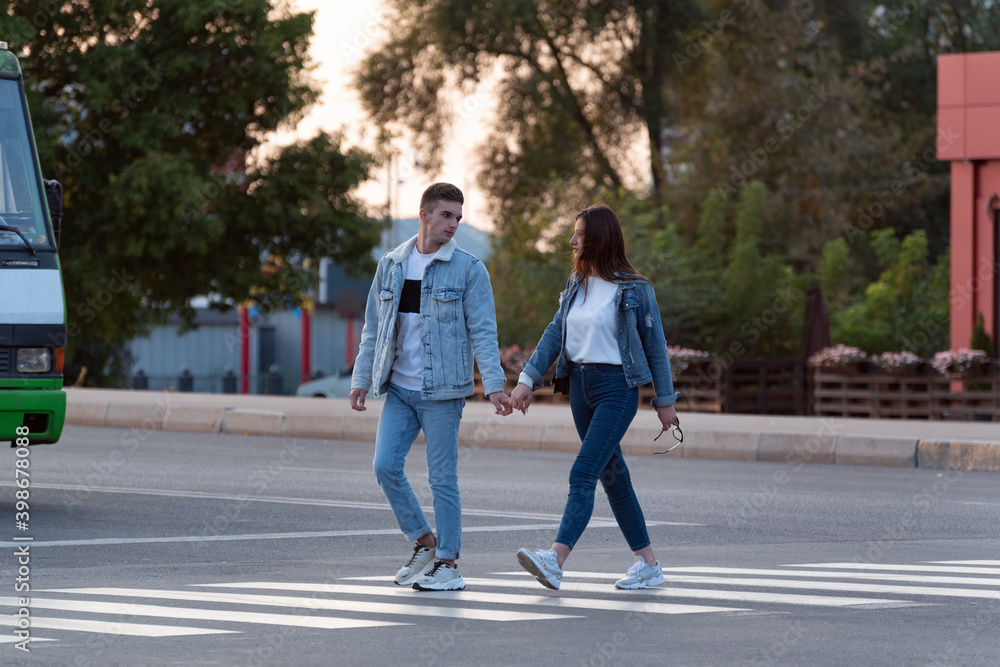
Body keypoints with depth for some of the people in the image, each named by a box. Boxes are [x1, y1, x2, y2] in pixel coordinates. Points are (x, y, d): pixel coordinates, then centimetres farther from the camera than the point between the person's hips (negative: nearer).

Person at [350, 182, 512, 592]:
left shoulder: (468, 269, -3)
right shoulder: (391, 265, 9)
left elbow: (482, 331, -6)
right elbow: (374, 328, 15)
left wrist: (494, 384, -15)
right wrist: (361, 378, 10)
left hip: (442, 391, -4)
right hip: (398, 389, 4)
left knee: (442, 477, -2)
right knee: (385, 465, -5)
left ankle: (448, 563, 7)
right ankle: (424, 542, 13)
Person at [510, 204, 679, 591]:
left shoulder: (635, 289, -8)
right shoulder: (577, 284, 10)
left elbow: (654, 345, -3)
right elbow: (555, 334, 11)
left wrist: (665, 401, 1)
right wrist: (528, 380, 2)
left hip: (617, 387, -7)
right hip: (579, 384, 7)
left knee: (582, 474, -18)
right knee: (612, 476, 10)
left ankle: (555, 560, -29)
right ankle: (647, 563, 19)